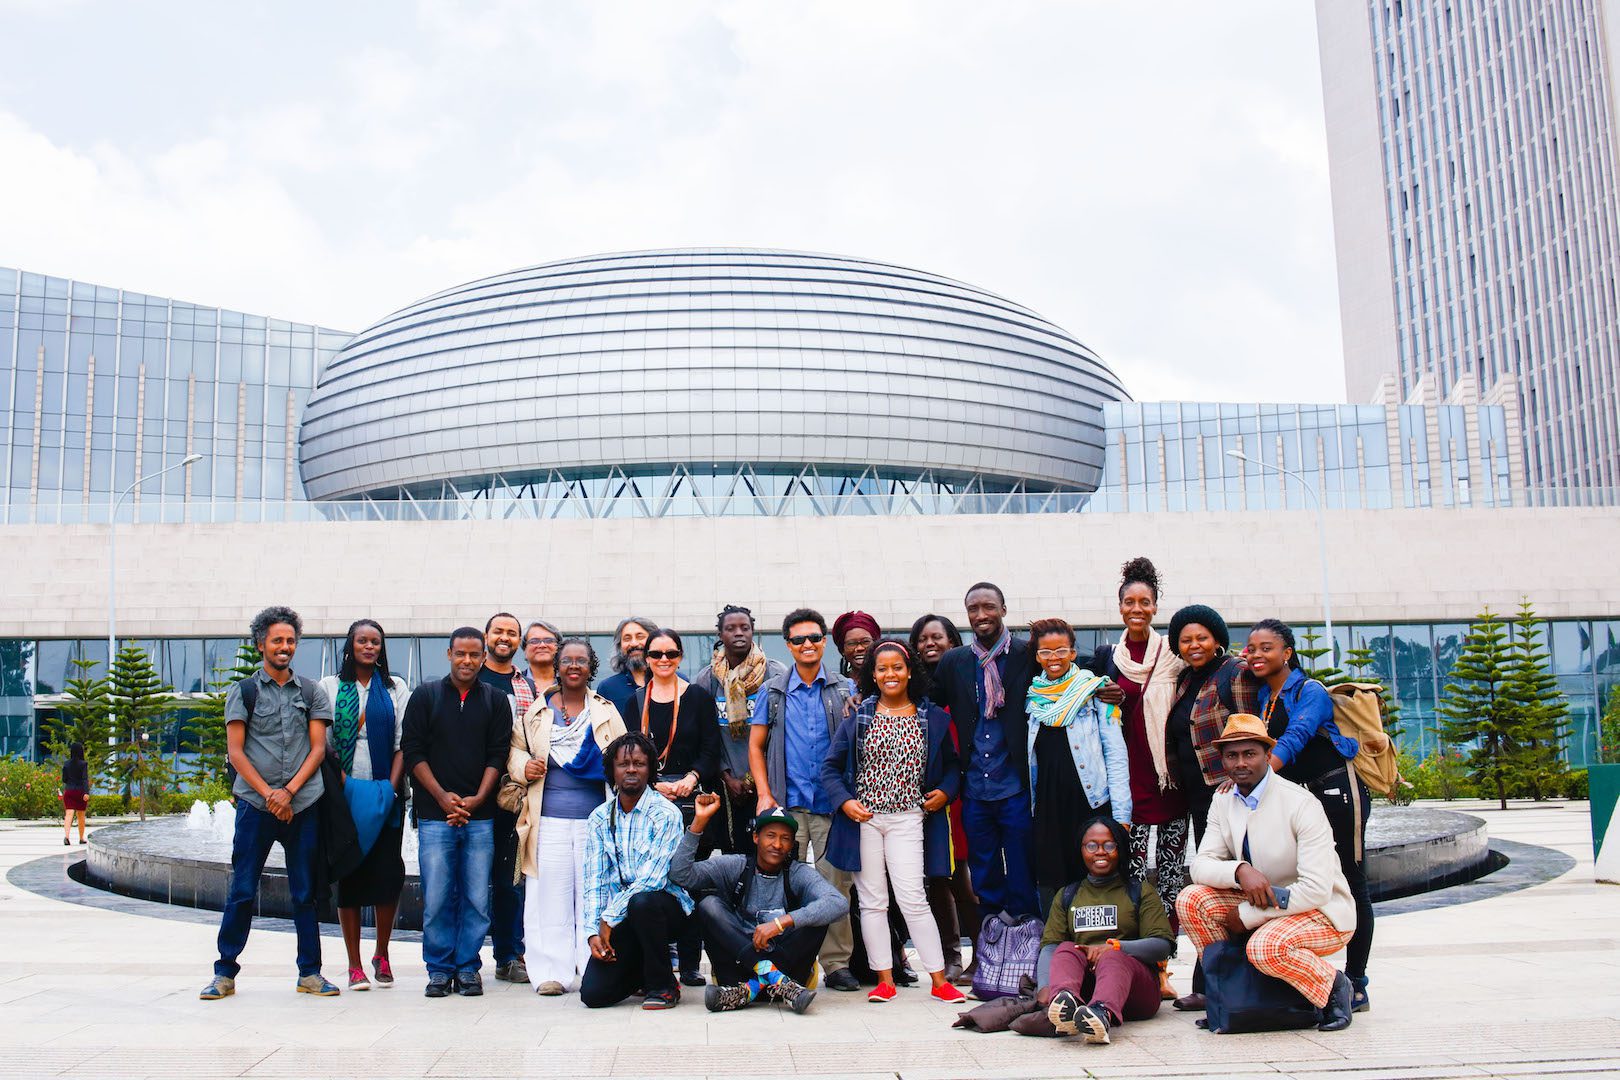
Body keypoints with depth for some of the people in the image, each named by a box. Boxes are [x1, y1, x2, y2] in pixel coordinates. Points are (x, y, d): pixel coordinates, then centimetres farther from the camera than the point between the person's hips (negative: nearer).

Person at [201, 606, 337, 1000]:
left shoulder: (311, 693, 10)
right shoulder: (243, 691, 6)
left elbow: (318, 748, 4)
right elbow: (235, 751, 0)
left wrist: (289, 791, -9)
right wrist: (268, 794, -9)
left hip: (303, 805, 1)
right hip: (255, 804, -1)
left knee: (305, 893, 6)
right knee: (242, 891, 1)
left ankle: (310, 972, 13)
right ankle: (225, 972, 13)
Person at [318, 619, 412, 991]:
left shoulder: (395, 688, 11)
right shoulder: (330, 687, 9)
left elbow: (403, 743, 5)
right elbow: (324, 743, 2)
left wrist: (391, 788, -7)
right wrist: (344, 785, -9)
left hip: (386, 794, 1)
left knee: (388, 872, -3)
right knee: (348, 874, -1)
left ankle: (382, 956, 14)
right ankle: (355, 965, 6)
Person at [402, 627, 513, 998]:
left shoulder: (497, 701, 9)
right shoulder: (425, 696, 7)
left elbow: (498, 756, 5)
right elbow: (413, 752, 3)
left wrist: (476, 799, -8)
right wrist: (443, 796, -7)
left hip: (480, 816, 1)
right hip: (434, 815, -1)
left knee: (477, 898, 0)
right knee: (436, 898, -1)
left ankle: (468, 968, 13)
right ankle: (439, 969, 12)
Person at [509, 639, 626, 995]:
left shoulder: (606, 711, 11)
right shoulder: (537, 711, 11)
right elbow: (515, 747, 19)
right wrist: (524, 766, -1)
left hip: (594, 817, 0)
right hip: (549, 816, 0)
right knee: (550, 896, 0)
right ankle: (552, 972, 7)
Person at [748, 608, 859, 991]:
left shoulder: (845, 690, 8)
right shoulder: (773, 692, 9)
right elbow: (756, 745, 10)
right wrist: (764, 794, -1)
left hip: (831, 802, 0)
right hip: (788, 803, 0)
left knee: (836, 884, 0)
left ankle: (837, 964, 8)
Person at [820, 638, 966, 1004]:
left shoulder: (933, 718, 5)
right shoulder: (858, 716, 4)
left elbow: (952, 765, 16)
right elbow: (830, 766, 5)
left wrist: (945, 791, -2)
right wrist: (844, 801, -9)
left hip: (908, 819, -1)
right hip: (863, 818, 1)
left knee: (913, 898, -8)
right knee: (872, 901, 4)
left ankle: (939, 980, 1)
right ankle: (884, 979, 13)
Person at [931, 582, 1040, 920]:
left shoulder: (1028, 655, -3)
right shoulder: (953, 661, 7)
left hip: (1016, 787, -3)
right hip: (975, 789, 3)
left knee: (1021, 879, 5)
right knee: (984, 880, 13)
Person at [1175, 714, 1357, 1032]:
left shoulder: (1301, 804, -19)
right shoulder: (1223, 800, -1)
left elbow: (1316, 889, -23)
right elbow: (1200, 865, -7)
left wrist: (1246, 916, -20)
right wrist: (1240, 870, -29)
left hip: (1322, 911, -6)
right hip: (1262, 904, 6)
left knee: (1265, 946, -35)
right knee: (1190, 899, -15)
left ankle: (1333, 986, -5)